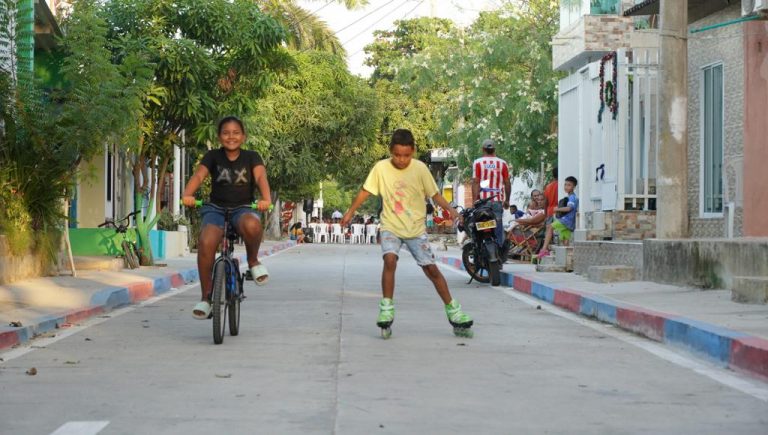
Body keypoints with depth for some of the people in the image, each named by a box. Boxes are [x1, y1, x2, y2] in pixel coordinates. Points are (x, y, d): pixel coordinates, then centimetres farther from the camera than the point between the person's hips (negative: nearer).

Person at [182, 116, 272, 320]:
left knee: (252, 225, -39)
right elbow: (199, 175, -12)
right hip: (216, 208, 1)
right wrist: (187, 195, -33)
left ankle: (253, 261, -8)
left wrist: (266, 199, -36)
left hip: (243, 209, -1)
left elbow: (261, 176, -14)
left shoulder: (251, 157, 4)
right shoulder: (213, 156, 5)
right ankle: (206, 296, -15)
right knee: (206, 242, -29)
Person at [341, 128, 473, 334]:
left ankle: (452, 309, 13)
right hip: (391, 227, 0)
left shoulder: (420, 168, -9)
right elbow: (365, 191, 1)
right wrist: (350, 211, -4)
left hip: (416, 228, 0)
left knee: (431, 269, 0)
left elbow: (434, 194, -3)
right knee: (389, 259, -26)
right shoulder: (381, 168, -9)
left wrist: (450, 209, -19)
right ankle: (386, 306, -15)